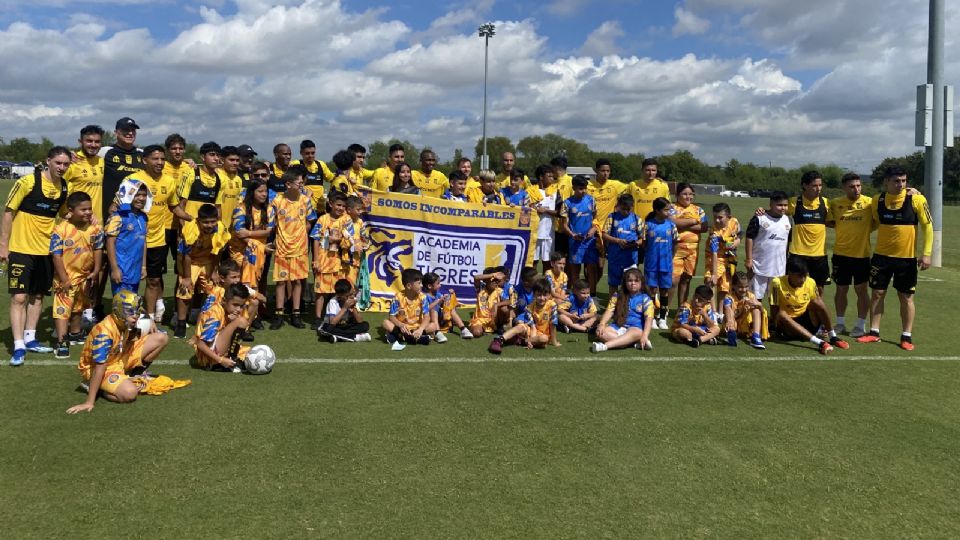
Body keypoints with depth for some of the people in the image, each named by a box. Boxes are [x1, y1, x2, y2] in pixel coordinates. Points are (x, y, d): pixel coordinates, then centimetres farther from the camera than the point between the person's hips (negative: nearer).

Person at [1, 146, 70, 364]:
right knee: (19, 297, -6)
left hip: (46, 250, 6)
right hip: (21, 248, -6)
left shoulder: (65, 187, 1)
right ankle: (18, 346, -3)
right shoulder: (27, 182, -14)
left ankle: (29, 338, 26)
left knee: (38, 296, 14)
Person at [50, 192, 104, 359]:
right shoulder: (61, 230, -20)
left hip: (85, 276, 6)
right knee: (62, 308, -9)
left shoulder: (95, 229, -6)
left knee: (78, 307, 23)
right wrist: (64, 279, -18)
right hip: (66, 278, -6)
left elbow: (98, 250, 6)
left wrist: (95, 271, -1)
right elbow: (57, 256, -18)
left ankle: (75, 334, 41)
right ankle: (61, 342, -6)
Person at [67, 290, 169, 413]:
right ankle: (95, 387, -5)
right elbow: (99, 367, -34)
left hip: (121, 358, 7)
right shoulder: (104, 332, -33)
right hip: (99, 367, -7)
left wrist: (149, 325, -4)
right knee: (129, 393, -35)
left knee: (161, 338, -5)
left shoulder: (126, 322, -11)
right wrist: (89, 402, -33)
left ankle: (137, 373, 11)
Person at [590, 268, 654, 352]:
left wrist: (645, 335, -25)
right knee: (601, 332, -25)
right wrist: (602, 324, -19)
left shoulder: (645, 299, 1)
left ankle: (605, 345, -52)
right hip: (618, 327, 3)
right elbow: (609, 311, 0)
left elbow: (649, 318, -10)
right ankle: (636, 343, -33)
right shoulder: (618, 297, 9)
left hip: (636, 328, -3)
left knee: (636, 333, -39)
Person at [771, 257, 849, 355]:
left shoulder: (810, 282, -4)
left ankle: (833, 337, -16)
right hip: (788, 324, -3)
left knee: (816, 302, -24)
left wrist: (824, 324, -3)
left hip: (807, 322, 3)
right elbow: (774, 312, -13)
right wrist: (777, 327, -22)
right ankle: (819, 342, -49)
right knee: (782, 314, -37)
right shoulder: (778, 283, -15)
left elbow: (818, 306, 7)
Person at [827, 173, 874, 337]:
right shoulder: (835, 203, 0)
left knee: (861, 290, 5)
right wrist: (845, 227, -1)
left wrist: (865, 229, -13)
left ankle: (861, 325, 16)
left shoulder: (869, 203, -6)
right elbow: (829, 222, 11)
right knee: (841, 289, 10)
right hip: (841, 254, 2)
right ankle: (840, 323, 23)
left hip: (862, 254, -2)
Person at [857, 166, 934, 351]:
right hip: (881, 256, 2)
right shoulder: (877, 201, -1)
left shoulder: (916, 200, -9)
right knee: (877, 293, 6)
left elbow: (927, 226, -6)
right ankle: (874, 332, 16)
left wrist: (926, 254, -11)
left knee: (906, 297, 5)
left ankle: (907, 336, 14)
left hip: (907, 257, -2)